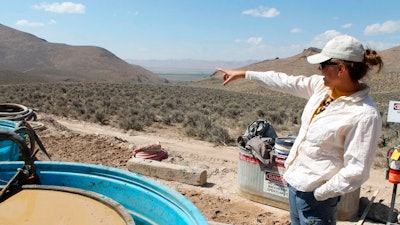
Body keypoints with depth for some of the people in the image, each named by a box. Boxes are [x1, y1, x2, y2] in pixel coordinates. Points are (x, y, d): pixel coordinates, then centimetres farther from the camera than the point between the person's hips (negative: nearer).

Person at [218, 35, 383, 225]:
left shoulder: (365, 115, -22)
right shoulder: (323, 86, -2)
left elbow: (356, 171, -21)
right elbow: (287, 83, 7)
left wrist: (319, 194, -15)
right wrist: (243, 74, 12)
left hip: (315, 196, -7)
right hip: (295, 181, 8)